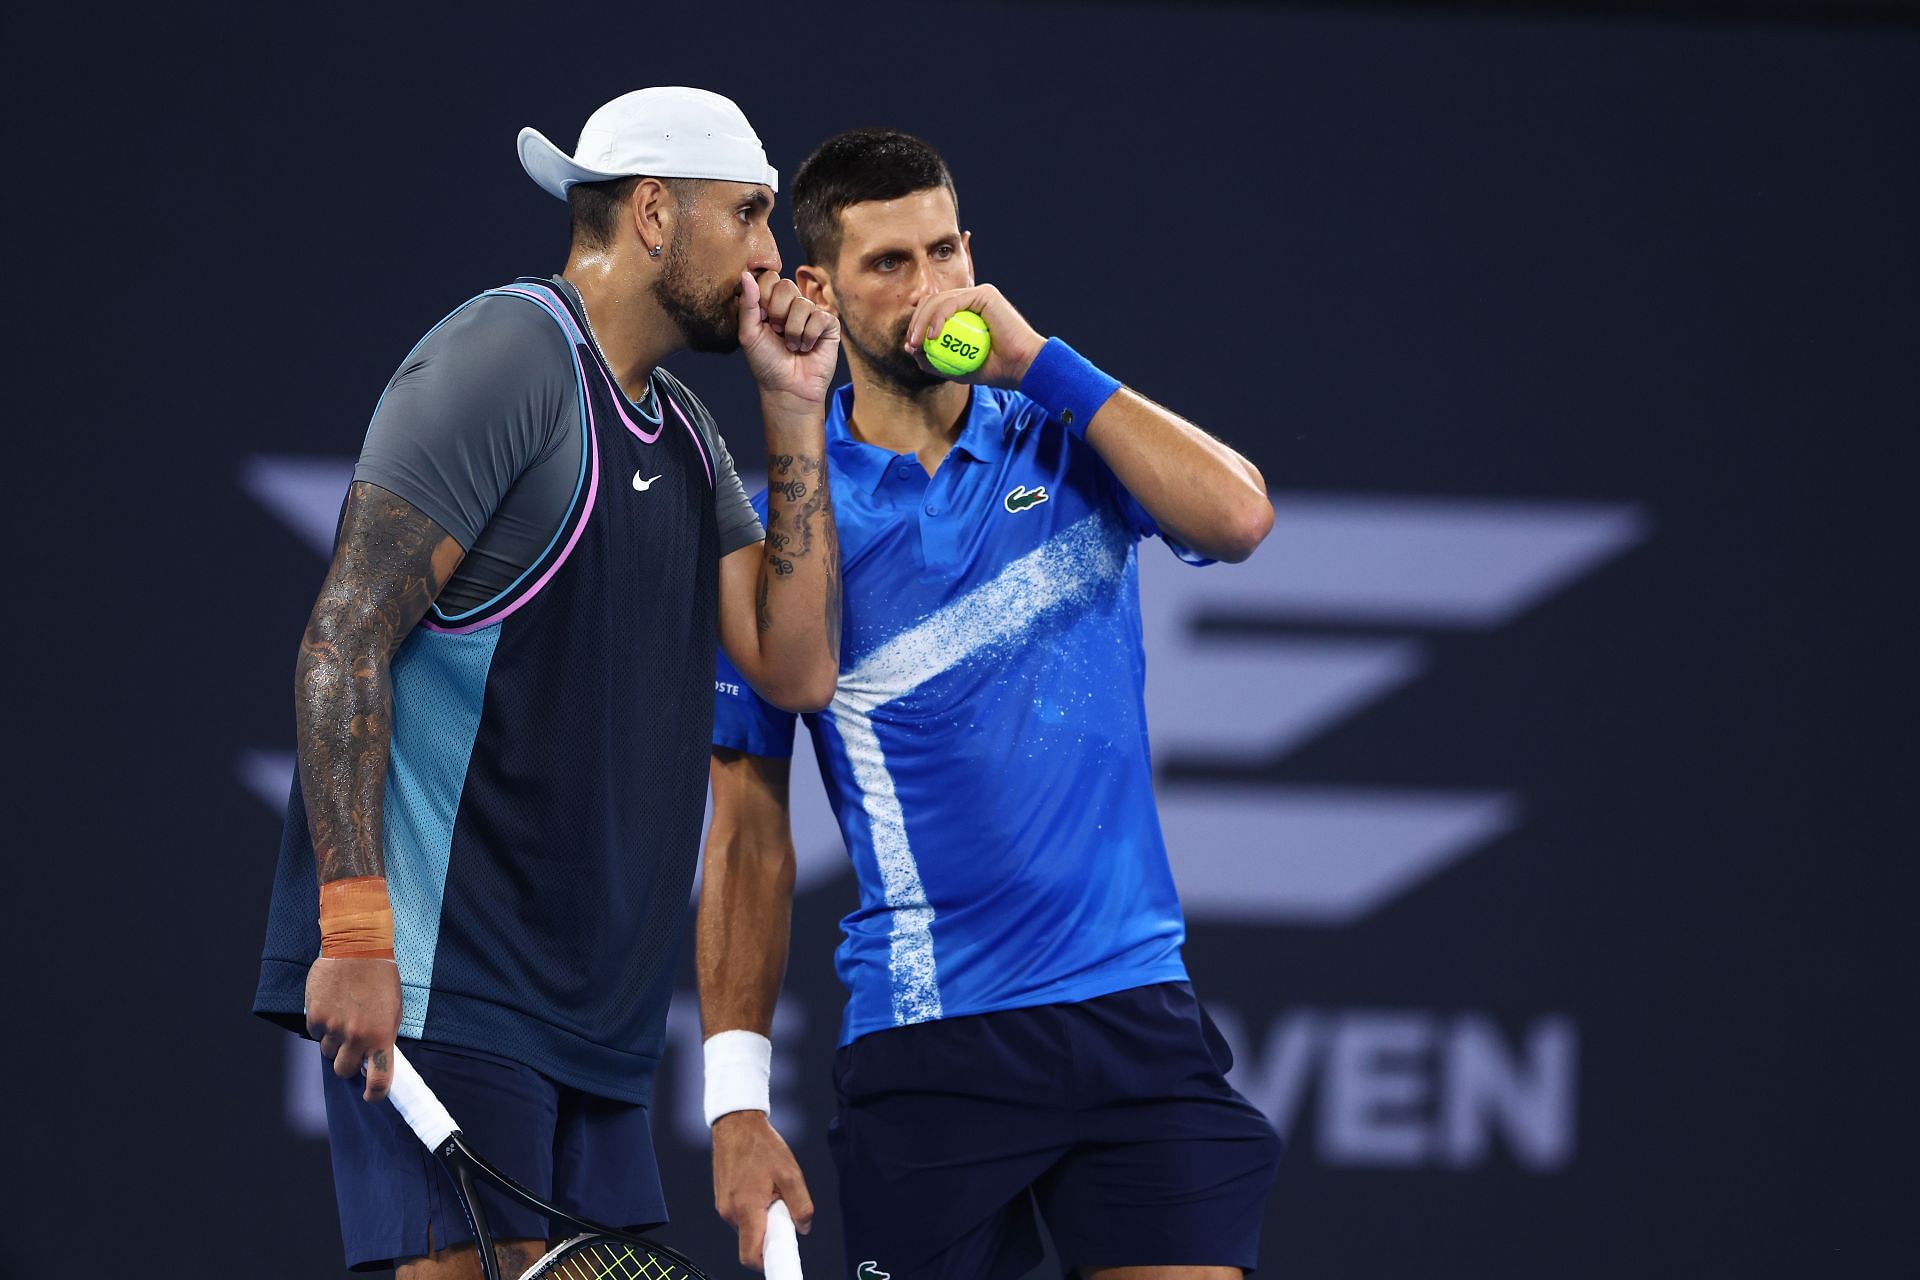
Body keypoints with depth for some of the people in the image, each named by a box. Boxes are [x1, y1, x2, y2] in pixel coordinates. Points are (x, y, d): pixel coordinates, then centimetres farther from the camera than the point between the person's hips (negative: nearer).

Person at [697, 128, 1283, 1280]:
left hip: (1134, 1008, 1)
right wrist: (737, 1100, -4)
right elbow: (749, 834, 3)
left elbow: (1236, 516, -13)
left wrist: (1038, 358, -11)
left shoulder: (1071, 441, 8)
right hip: (926, 1048, -1)